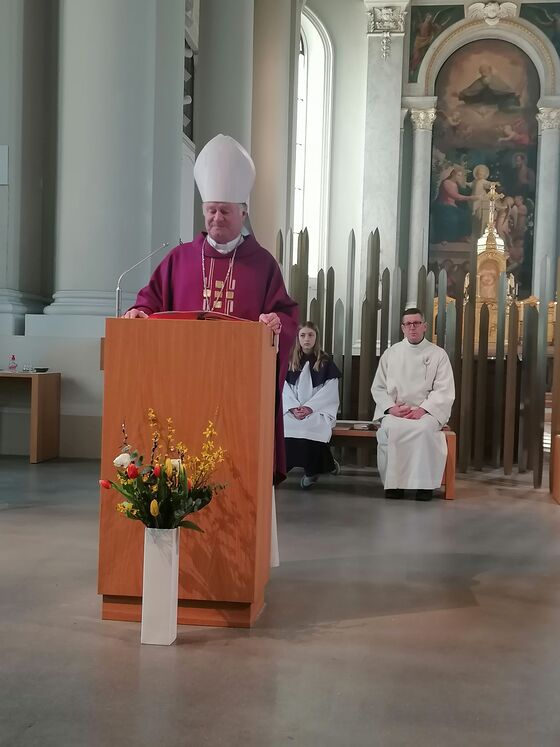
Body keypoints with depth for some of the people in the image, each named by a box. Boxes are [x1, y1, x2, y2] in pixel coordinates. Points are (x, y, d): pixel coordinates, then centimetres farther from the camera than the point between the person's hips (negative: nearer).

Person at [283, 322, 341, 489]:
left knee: (310, 425, -35)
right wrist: (294, 408, -11)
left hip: (320, 409, -2)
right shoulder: (291, 361, 14)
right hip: (294, 409, 2)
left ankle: (312, 470, -14)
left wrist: (309, 408, -14)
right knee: (283, 424, -31)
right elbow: (285, 389, 7)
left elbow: (329, 391, -2)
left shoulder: (325, 362, 6)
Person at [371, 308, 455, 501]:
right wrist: (391, 407, -8)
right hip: (394, 411, 2)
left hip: (427, 412, -1)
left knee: (424, 428, -35)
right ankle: (393, 483, -22)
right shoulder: (391, 353, 13)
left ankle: (424, 483, -24)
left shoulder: (438, 354, 7)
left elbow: (444, 391, 0)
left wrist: (422, 410, -15)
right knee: (391, 428, -32)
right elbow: (378, 387, 11)